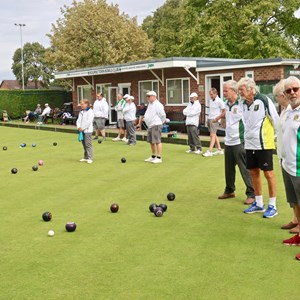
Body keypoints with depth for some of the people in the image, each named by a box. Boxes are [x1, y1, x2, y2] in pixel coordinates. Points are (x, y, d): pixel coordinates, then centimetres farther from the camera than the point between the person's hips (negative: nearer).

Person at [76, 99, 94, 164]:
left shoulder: (90, 111, -8)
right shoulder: (81, 112, 16)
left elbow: (89, 121, -16)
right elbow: (78, 120, 12)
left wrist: (83, 128, -16)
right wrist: (79, 126, -7)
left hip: (87, 130, -7)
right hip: (82, 130, 7)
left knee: (88, 144, -11)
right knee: (84, 144, 11)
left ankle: (90, 158, -11)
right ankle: (85, 157, 18)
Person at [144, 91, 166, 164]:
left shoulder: (157, 105, -14)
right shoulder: (150, 104, 16)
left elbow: (163, 115, -12)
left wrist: (160, 122, -2)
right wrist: (145, 118, 15)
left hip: (156, 126, -10)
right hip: (150, 126, 10)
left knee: (157, 141, -10)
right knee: (151, 141, 15)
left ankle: (159, 158, -7)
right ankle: (153, 157, 27)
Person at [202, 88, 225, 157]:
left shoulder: (219, 101, -12)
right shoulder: (210, 100, 11)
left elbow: (224, 112, -11)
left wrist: (217, 118, -15)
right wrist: (208, 117, 12)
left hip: (214, 120, -8)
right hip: (209, 119, 8)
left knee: (212, 135, -11)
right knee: (214, 135, 12)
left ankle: (209, 151, -15)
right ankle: (219, 149, 20)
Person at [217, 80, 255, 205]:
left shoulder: (242, 103, -13)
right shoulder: (226, 104, 10)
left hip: (239, 142, -7)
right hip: (228, 142, 8)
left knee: (245, 170, -2)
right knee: (229, 168, 15)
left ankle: (251, 194, 7)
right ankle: (229, 191, 30)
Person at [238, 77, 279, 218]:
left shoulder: (264, 100, -13)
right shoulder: (244, 104, 8)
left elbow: (276, 120, -6)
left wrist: (280, 136, 2)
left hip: (264, 144, -7)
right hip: (249, 144, 7)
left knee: (268, 173, 0)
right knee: (254, 173, 12)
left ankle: (272, 206, 10)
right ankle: (258, 203, 25)